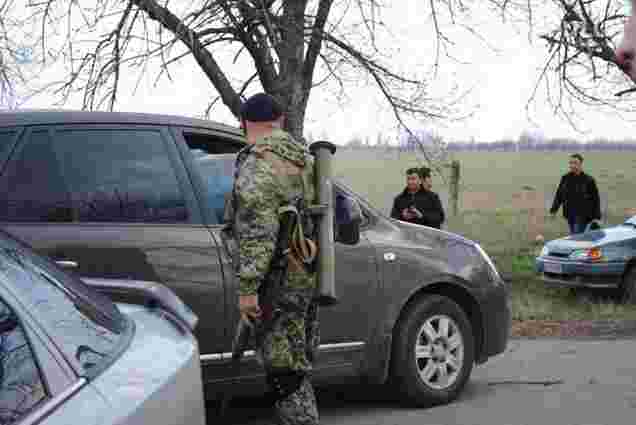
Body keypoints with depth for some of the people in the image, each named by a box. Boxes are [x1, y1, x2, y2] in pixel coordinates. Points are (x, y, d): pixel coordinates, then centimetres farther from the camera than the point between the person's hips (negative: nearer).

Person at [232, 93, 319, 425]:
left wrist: (247, 287, -21)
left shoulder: (257, 164, -13)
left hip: (278, 285, -9)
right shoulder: (306, 160, 15)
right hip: (309, 280, 9)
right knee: (296, 369, 18)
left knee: (284, 374, -5)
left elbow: (256, 232, -21)